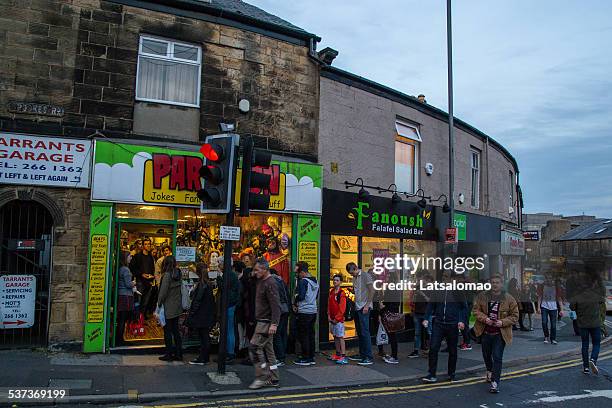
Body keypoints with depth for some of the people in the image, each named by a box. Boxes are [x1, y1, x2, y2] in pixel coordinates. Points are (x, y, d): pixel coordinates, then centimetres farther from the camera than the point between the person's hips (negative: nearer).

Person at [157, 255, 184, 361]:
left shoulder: (167, 275, -15)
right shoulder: (178, 274, 5)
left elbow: (163, 292, -15)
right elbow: (179, 291, 8)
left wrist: (159, 304, -3)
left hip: (168, 308, -7)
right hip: (177, 308, 7)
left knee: (167, 331, 3)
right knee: (175, 331, 13)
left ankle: (169, 354, 9)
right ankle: (178, 354, 17)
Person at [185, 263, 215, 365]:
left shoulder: (201, 284, -18)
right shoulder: (208, 283, 6)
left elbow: (197, 301, -18)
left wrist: (190, 315, -13)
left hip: (201, 315, -8)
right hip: (207, 315, 8)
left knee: (203, 337, -1)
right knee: (205, 336, 14)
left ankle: (202, 359, 8)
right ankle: (205, 357, 23)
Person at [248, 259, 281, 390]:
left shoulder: (270, 283, -15)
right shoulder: (261, 282, 16)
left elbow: (275, 306, -22)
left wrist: (274, 324, -28)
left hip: (266, 322, -10)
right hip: (262, 321, 10)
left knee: (254, 347, -11)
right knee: (267, 349, 12)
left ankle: (262, 377, -3)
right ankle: (273, 379, 18)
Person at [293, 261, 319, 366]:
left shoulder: (303, 281, -15)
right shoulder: (315, 281, 11)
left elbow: (301, 296, -22)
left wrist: (296, 297, 0)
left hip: (304, 312, -8)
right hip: (313, 311, 8)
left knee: (303, 336, 1)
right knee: (311, 335, 13)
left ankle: (305, 359, 5)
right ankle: (312, 358, 18)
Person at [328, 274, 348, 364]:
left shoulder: (341, 293, -10)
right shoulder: (331, 292, 12)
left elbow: (342, 308, -14)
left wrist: (336, 318, -14)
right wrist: (329, 316, 5)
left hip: (339, 319, -7)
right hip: (332, 319, 7)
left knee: (340, 337, -9)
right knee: (335, 336, 14)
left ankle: (343, 356, -9)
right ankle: (337, 354, 23)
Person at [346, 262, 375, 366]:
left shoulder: (366, 276, -7)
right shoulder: (355, 278, 17)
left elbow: (372, 291, -12)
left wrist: (367, 305, -17)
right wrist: (354, 304, 11)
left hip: (364, 308, -8)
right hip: (357, 307, 8)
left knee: (365, 332, -9)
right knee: (359, 332, 12)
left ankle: (369, 357, -6)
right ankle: (362, 354, 20)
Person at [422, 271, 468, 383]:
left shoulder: (458, 291, -2)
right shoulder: (437, 290, 2)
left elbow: (464, 307, 2)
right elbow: (431, 305, 8)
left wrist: (462, 320, -10)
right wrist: (426, 318, 0)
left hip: (453, 325, -1)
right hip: (438, 323, 1)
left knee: (452, 351, 12)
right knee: (433, 348, -6)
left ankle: (451, 374, 28)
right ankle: (432, 374, 2)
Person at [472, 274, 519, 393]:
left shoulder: (509, 299, -3)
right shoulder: (482, 296, 1)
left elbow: (514, 316, -1)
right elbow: (476, 310, 1)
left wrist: (503, 322, -16)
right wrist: (485, 318, -17)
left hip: (500, 334, -3)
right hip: (485, 332, 3)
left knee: (497, 357, -9)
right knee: (486, 355, 20)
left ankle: (495, 382, -3)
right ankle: (490, 371, 49)